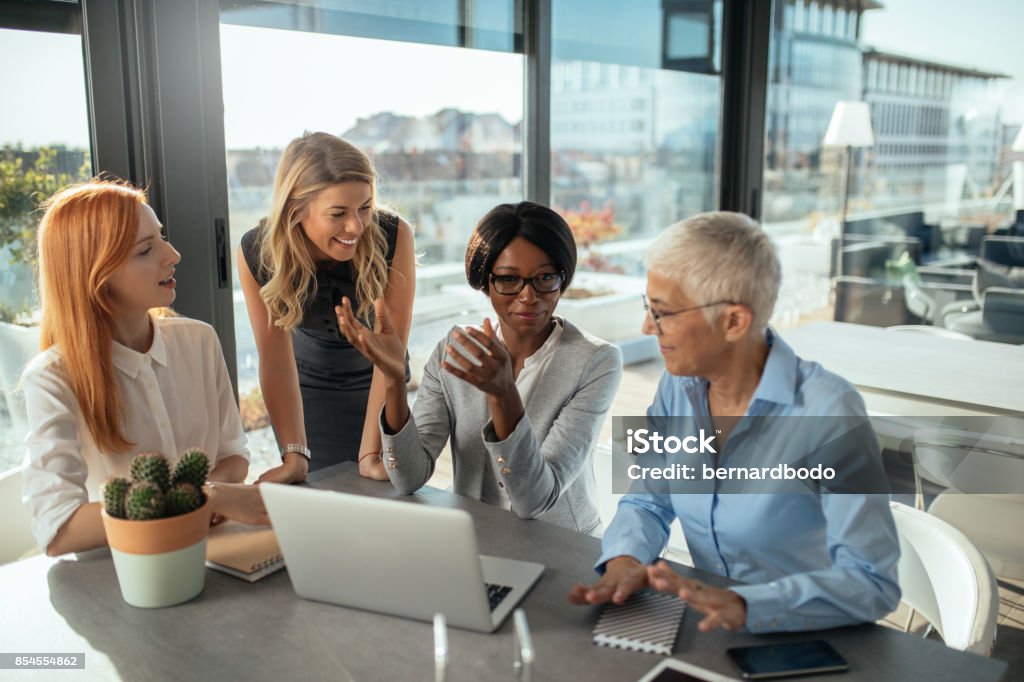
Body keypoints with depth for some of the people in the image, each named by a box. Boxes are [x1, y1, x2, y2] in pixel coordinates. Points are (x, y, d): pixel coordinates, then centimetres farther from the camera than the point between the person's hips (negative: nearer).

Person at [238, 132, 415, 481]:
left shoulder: (394, 236, -31)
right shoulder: (257, 252, -26)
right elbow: (276, 360, -23)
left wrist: (371, 455, -32)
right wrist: (295, 455, -30)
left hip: (370, 383, 0)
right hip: (307, 385, 1)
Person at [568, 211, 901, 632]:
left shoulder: (828, 411, -20)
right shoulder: (678, 387, -2)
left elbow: (872, 582, -23)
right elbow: (648, 502, 6)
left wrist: (746, 605, -36)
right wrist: (625, 559, -15)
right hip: (709, 630, 5)